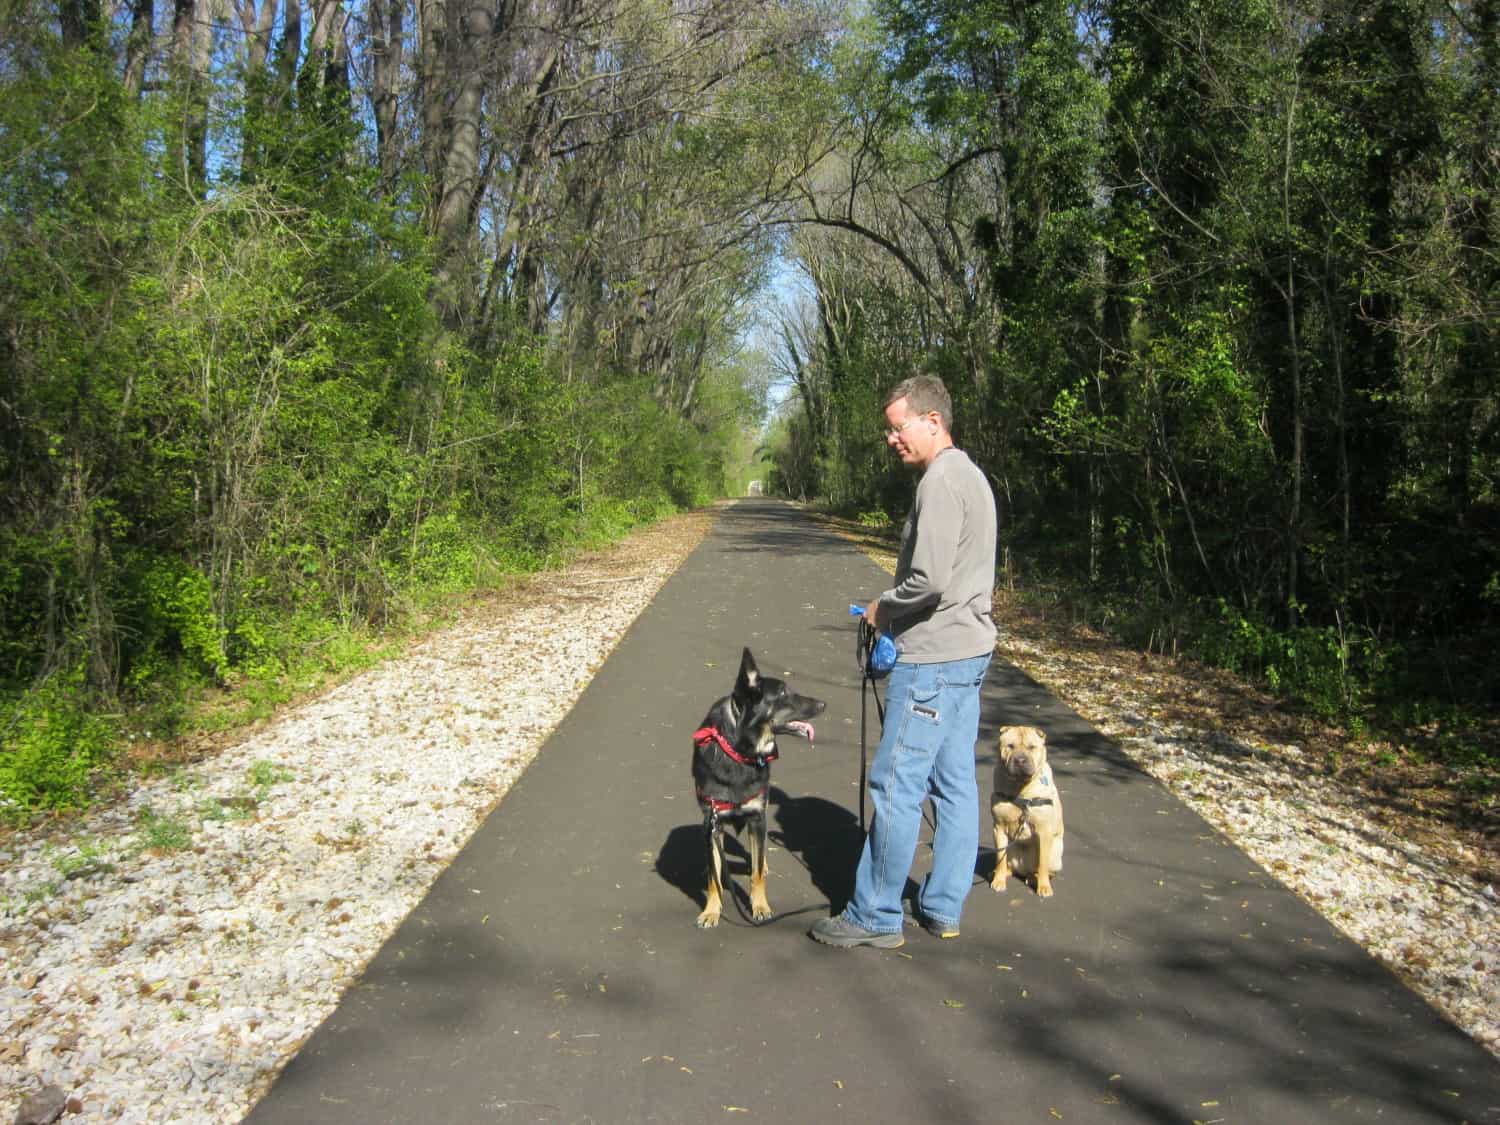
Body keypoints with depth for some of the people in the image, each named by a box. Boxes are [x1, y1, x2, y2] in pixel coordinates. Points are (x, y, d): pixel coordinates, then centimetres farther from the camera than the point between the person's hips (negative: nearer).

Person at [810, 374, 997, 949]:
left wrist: (882, 607, -6)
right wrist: (892, 613, 12)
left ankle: (876, 916, 5)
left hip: (932, 658, -10)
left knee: (896, 785, -4)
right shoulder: (971, 475, 16)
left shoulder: (941, 481, -16)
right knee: (955, 782, 13)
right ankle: (943, 907, 22)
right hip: (968, 650, 10)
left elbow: (929, 580, -24)